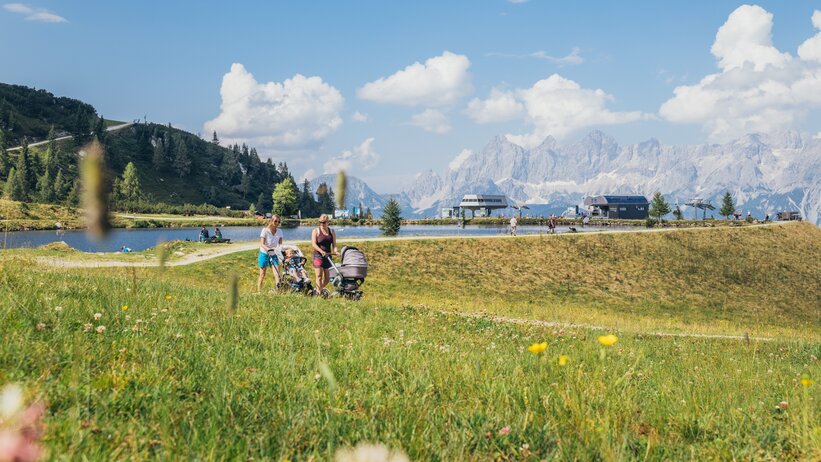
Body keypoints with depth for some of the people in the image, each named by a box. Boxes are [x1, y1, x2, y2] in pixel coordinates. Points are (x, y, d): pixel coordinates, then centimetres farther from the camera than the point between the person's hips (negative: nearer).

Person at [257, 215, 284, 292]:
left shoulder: (279, 231, 1)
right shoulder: (265, 230, -11)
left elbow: (280, 244, 2)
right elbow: (262, 244, -18)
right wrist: (268, 249, -36)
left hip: (274, 255, 3)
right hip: (264, 254, -3)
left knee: (277, 274, -12)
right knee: (262, 275, 4)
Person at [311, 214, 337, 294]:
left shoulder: (332, 232, 11)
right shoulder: (316, 231, -1)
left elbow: (334, 244, 6)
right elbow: (313, 244, -13)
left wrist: (335, 251, -16)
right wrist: (321, 251, -29)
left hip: (328, 256, 4)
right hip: (318, 255, -4)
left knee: (327, 277, 5)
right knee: (319, 276, -11)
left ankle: (319, 290, 25)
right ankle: (319, 293, -9)